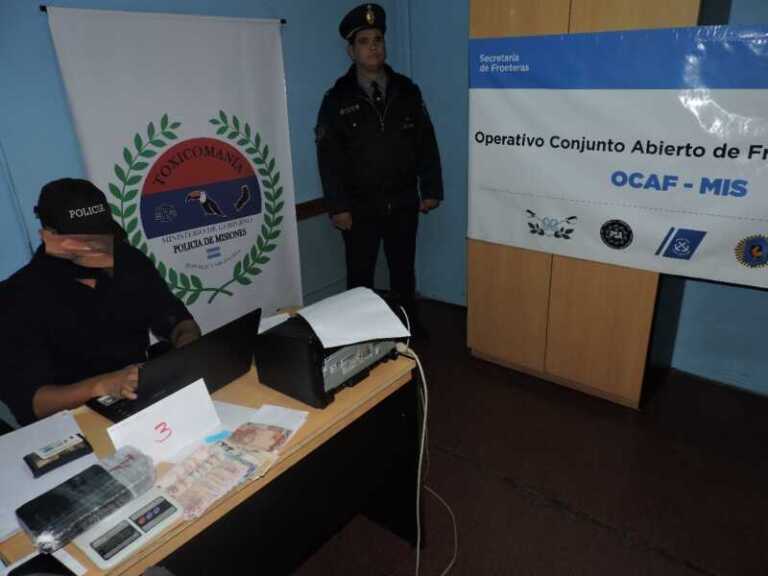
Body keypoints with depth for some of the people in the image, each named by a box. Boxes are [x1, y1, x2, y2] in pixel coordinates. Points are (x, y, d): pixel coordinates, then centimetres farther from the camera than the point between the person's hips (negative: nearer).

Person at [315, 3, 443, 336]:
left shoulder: (407, 91, 5)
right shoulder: (337, 99, -3)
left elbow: (426, 144, 6)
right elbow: (329, 157, -7)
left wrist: (431, 190, 2)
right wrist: (337, 206, -13)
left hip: (403, 203, 2)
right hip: (360, 208, -2)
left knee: (404, 270, 16)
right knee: (360, 274, 10)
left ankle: (408, 324, 34)